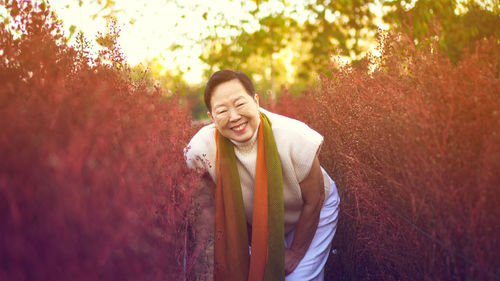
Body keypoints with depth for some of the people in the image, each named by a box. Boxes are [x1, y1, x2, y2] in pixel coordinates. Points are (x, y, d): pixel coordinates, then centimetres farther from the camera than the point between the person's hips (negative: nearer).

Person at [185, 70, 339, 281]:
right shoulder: (202, 148, -27)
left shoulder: (294, 136, -33)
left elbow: (313, 200, -18)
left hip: (311, 214, -2)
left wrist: (296, 252, -8)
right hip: (254, 221, 2)